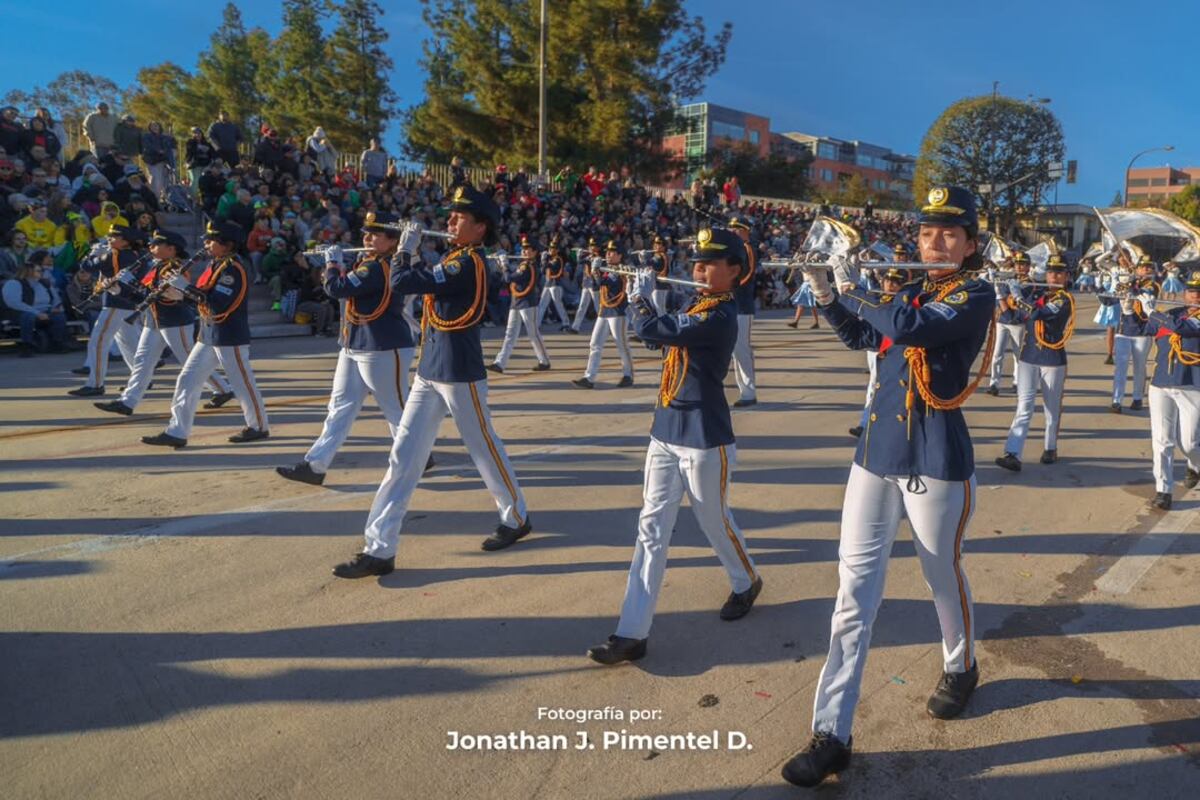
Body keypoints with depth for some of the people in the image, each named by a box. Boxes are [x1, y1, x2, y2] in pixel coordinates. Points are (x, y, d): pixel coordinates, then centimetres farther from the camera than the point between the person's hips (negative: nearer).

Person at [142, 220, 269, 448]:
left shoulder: (234, 269, -16)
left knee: (243, 384, 3)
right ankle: (176, 432, 9)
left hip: (230, 337, -9)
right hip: (208, 336, 9)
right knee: (187, 380, 6)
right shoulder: (214, 265, 13)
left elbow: (218, 305, -26)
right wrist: (180, 294, 0)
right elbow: (203, 296, 17)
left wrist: (185, 287, -22)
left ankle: (259, 427, 20)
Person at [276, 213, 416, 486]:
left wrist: (332, 262, -5)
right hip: (353, 346, 10)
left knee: (396, 409, 3)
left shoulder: (378, 267, -19)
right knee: (341, 406, 8)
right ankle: (316, 465, 10)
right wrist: (339, 266, 4)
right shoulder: (370, 262, 13)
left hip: (383, 349, -10)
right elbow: (349, 286, 17)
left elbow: (336, 289, -21)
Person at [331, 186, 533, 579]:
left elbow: (401, 284, -21)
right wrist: (412, 253, 9)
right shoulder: (457, 260, 13)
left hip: (459, 373, -9)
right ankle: (380, 549, 6)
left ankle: (516, 518, 31)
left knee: (485, 450, 8)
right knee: (403, 456, 4)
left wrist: (406, 249, -6)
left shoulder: (467, 263, -17)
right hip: (429, 371, 9)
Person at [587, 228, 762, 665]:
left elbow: (653, 331, -24)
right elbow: (660, 339, 16)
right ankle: (632, 633, 3)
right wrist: (647, 293, 7)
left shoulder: (720, 317, -18)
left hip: (703, 437, -8)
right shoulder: (695, 306, 11)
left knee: (715, 522, 12)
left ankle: (747, 583, 44)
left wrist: (642, 294, -6)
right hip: (665, 432, 8)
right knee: (651, 529, 2)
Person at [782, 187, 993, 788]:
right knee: (854, 588, 0)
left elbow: (912, 328, -25)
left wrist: (853, 291, -11)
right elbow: (862, 337, 24)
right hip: (877, 454, 6)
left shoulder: (976, 296, -8)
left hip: (937, 461, -5)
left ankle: (960, 669, 47)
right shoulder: (911, 292, 12)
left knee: (943, 575, 15)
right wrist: (826, 296, 7)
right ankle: (832, 733, 3)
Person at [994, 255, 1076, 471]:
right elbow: (1008, 298, 20)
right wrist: (1002, 283, 0)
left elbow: (1036, 313, -24)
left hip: (1053, 360, -3)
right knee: (1024, 407, -5)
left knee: (1052, 408, 10)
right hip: (1028, 357, 3)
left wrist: (1017, 293, -16)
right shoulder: (1035, 292, 7)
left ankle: (1051, 448, 28)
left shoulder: (1065, 299, -9)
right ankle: (1012, 455, -13)